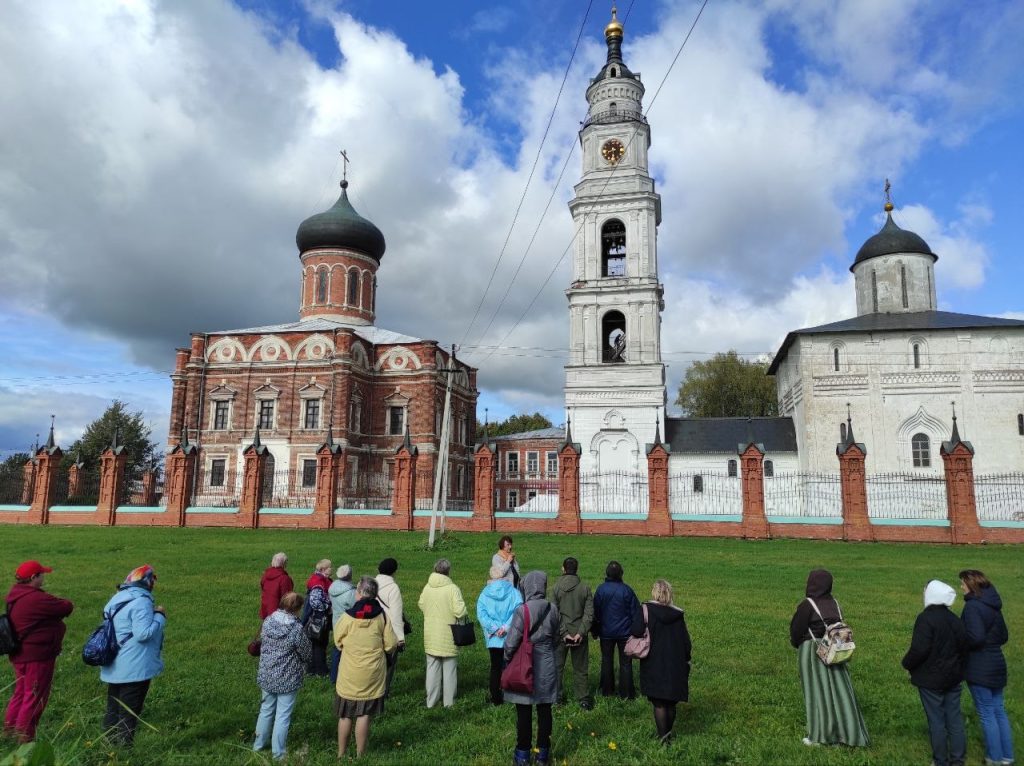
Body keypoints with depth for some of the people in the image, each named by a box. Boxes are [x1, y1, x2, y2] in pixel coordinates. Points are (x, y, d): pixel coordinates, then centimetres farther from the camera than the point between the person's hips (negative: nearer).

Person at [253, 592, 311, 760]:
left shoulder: (268, 621, -7)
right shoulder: (296, 628, -23)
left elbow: (263, 641, 9)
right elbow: (307, 654, -11)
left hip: (266, 675, 6)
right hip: (287, 678, -6)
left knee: (266, 709, 24)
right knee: (282, 716, 8)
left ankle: (259, 744, 40)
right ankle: (278, 753, 20)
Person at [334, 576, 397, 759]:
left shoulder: (347, 617, -14)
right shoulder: (381, 616, -11)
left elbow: (338, 642, 1)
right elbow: (391, 645, -5)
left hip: (350, 675, -1)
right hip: (372, 674, 1)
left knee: (345, 715, 14)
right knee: (364, 714, 10)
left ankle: (341, 754, 27)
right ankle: (360, 755, 19)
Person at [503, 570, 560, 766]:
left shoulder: (522, 610, -18)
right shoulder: (552, 610, -4)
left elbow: (511, 642, -15)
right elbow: (555, 638, 8)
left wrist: (508, 658, 3)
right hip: (546, 669, 4)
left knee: (524, 713, 8)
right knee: (544, 711, 13)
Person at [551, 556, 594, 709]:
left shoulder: (556, 588, -8)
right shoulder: (585, 588, -4)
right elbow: (589, 613, -8)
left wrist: (563, 633, -10)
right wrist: (581, 632, -9)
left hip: (560, 634, -1)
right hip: (579, 634, 1)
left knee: (557, 666, 14)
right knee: (580, 668, 13)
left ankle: (557, 696, 20)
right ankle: (583, 698, 15)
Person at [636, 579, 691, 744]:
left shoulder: (646, 609, -10)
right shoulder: (678, 614, 0)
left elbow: (637, 632, -21)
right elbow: (686, 642, 4)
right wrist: (686, 661, 15)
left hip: (654, 664, -3)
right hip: (675, 665, 3)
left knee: (658, 702, 4)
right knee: (671, 702, 16)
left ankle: (663, 737, 2)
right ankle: (668, 733, 29)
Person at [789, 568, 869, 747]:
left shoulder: (807, 605, -18)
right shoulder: (833, 603, 0)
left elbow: (796, 630, -11)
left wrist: (796, 644, 10)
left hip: (812, 651, -5)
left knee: (817, 691, 5)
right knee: (839, 690, 12)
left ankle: (819, 736, 14)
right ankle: (849, 732, 21)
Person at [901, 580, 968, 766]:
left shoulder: (926, 618, -21)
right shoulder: (955, 619, 3)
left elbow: (919, 650, -24)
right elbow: (964, 647, 13)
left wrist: (907, 664, -6)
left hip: (931, 680, -7)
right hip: (953, 678, 7)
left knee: (936, 721, 4)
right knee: (954, 719, 14)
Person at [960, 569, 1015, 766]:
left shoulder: (973, 606, -19)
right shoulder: (993, 605, 9)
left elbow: (976, 637, -25)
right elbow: (1004, 636, 17)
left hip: (980, 668, -9)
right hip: (996, 663, 9)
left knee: (986, 713, 3)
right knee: (998, 710, 16)